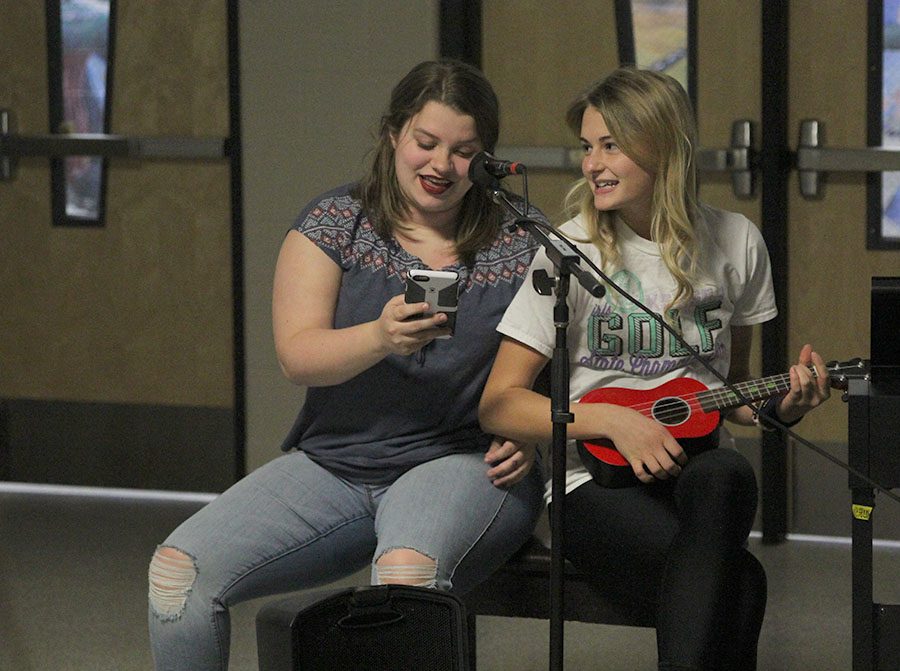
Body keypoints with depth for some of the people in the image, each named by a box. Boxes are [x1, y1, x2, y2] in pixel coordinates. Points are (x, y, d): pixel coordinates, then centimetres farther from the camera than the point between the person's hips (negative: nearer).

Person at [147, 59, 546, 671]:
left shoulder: (517, 243, 5)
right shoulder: (336, 222, 6)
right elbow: (298, 355, -4)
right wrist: (381, 338, -24)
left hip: (460, 461, -3)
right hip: (332, 463, 3)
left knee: (407, 575, -39)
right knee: (178, 570, -17)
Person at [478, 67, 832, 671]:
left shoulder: (736, 243, 9)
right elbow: (498, 405, -4)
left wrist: (782, 406, -1)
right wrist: (612, 420, -16)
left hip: (694, 469, 3)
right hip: (597, 484, -3)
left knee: (726, 475, -38)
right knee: (738, 582, -35)